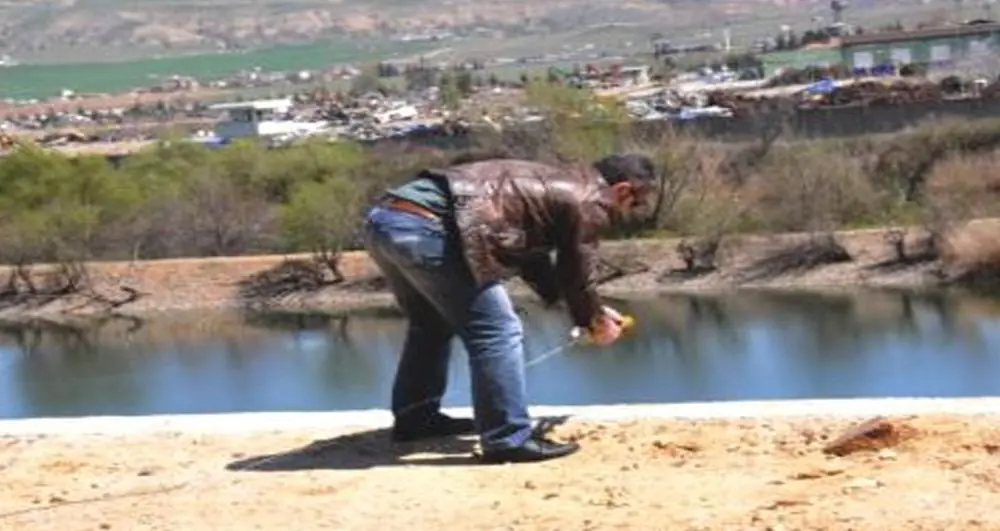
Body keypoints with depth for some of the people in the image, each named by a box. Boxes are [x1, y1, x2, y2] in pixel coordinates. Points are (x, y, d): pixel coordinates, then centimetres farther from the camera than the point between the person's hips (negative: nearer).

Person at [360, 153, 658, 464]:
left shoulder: (552, 184, 30)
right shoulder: (588, 202, 2)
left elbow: (533, 259, 41)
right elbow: (576, 275, 11)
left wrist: (593, 312, 46)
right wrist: (596, 322, 31)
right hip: (424, 227, -10)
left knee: (432, 324, 29)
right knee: (496, 331, -3)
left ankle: (415, 417, 40)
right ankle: (508, 440, -1)